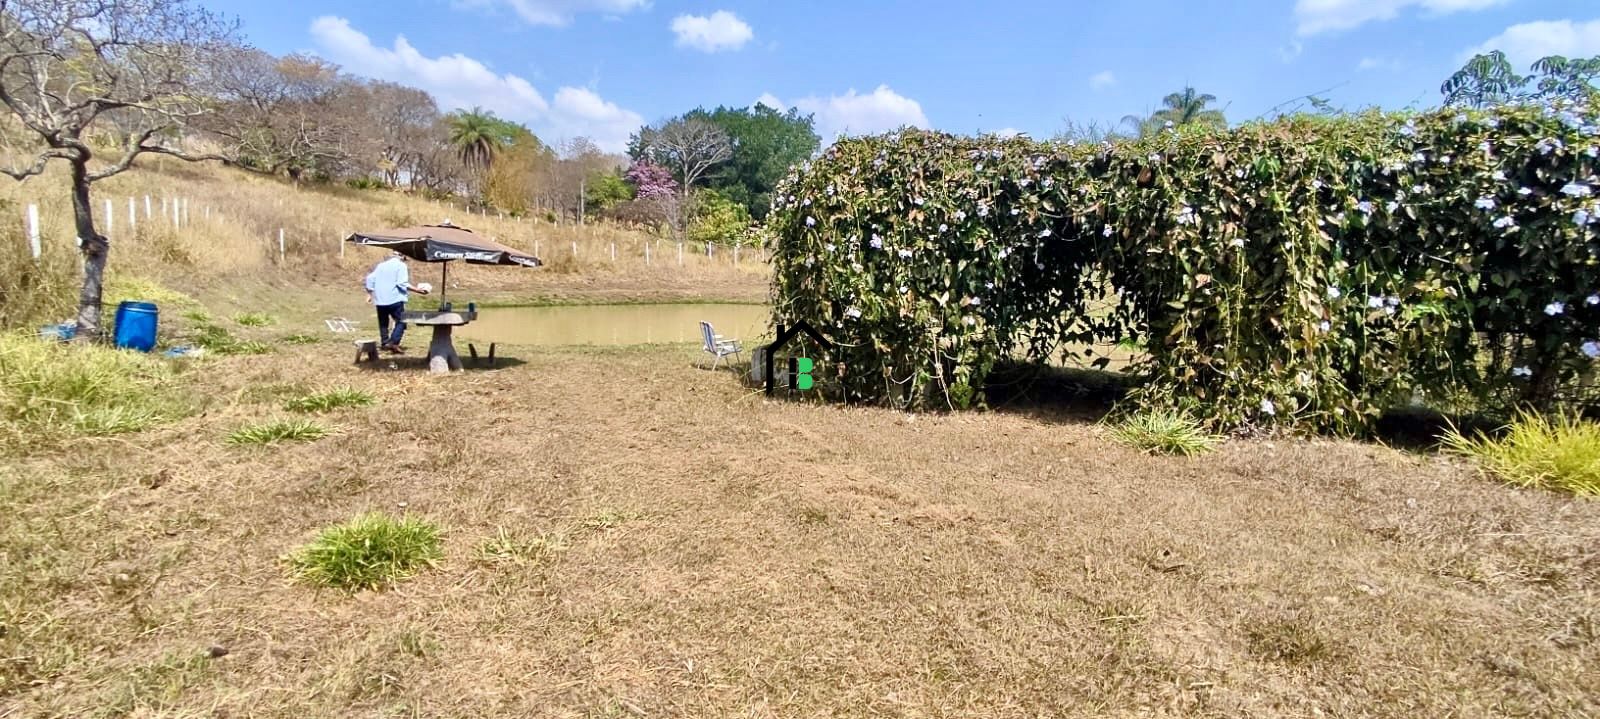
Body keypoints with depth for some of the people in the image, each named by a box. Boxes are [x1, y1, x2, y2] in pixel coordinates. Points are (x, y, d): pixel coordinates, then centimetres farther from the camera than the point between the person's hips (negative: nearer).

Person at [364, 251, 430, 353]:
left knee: (383, 322, 17)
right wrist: (418, 290, -12)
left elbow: (370, 279, 13)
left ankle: (384, 343, 19)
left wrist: (369, 294, 19)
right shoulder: (401, 265, -3)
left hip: (379, 299, 6)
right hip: (394, 299, -6)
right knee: (401, 321, -1)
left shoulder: (381, 265, 17)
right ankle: (393, 343, -14)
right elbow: (403, 284, -14)